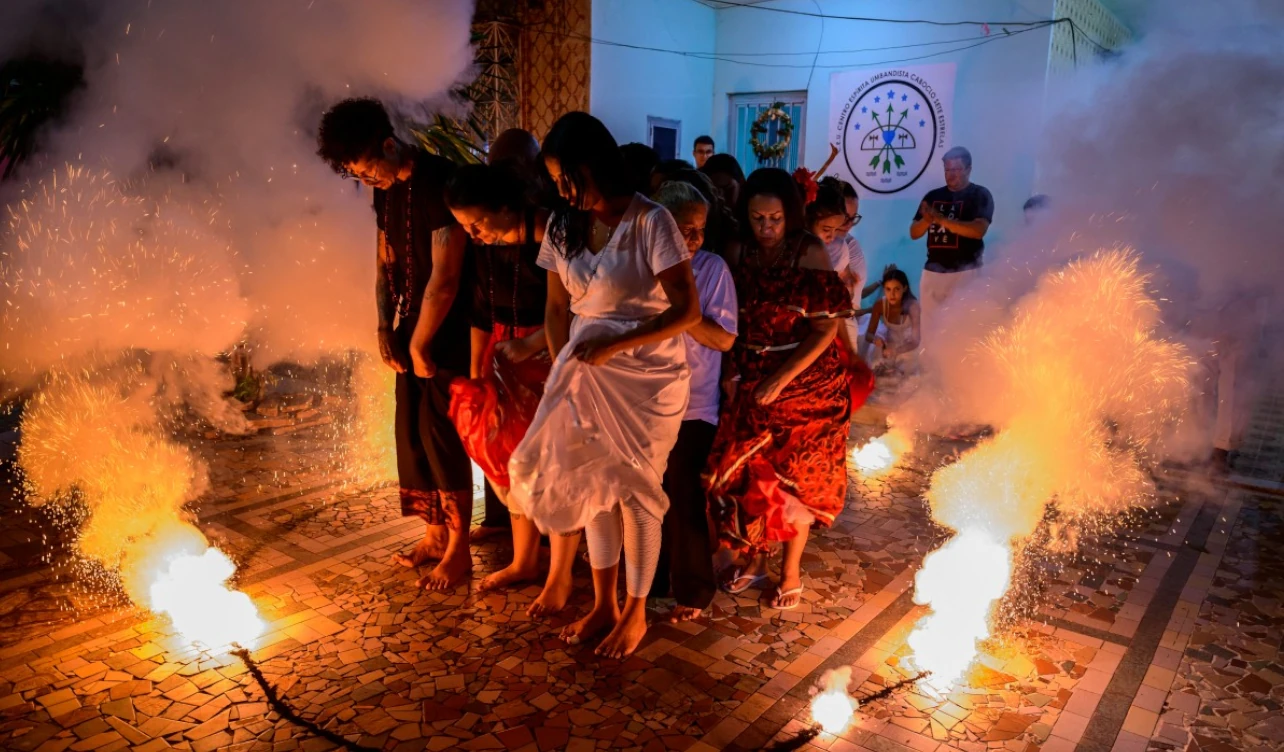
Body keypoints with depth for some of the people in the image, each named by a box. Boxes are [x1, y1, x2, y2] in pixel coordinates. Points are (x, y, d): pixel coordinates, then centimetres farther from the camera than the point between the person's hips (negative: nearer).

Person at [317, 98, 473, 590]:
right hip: (412, 329, 8)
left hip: (447, 333, -8)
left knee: (443, 436, -4)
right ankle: (436, 534, 26)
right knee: (412, 433, 11)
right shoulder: (385, 191, 8)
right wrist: (386, 328, 4)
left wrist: (420, 345, -12)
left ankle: (459, 550, 10)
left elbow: (444, 277, -20)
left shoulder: (441, 183, -19)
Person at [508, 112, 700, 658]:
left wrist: (615, 346, -23)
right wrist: (561, 376, 0)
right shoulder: (563, 225, 2)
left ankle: (635, 612, 23)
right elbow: (557, 309, 9)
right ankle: (603, 605, 28)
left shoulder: (650, 222, -15)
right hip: (586, 375, 5)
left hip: (647, 377, -5)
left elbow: (688, 311, -18)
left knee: (635, 493, 5)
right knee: (593, 488, 11)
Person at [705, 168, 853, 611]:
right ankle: (755, 561, 27)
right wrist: (733, 369, -10)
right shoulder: (740, 254, -1)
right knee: (745, 472, 5)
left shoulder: (810, 254, -13)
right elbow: (733, 322, 5)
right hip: (751, 383, 3)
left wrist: (781, 379, -19)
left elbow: (826, 329, -15)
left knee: (793, 476, 7)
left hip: (804, 381, -3)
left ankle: (791, 572, 25)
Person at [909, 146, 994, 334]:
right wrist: (927, 220, -11)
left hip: (965, 271, -4)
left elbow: (978, 230, -15)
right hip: (933, 271, 4)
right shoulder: (933, 196, 13)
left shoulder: (980, 195, 1)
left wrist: (941, 219, -20)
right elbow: (914, 233, 11)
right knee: (928, 326, 2)